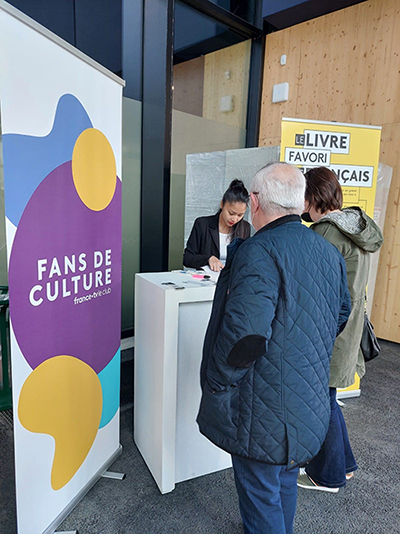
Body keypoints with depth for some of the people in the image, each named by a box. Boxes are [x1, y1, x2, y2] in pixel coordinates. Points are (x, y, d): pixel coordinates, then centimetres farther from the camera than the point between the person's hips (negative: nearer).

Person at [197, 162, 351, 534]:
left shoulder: (258, 252, -24)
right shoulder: (330, 253, 5)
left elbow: (245, 333, -32)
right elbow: (342, 315, 17)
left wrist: (215, 382, -16)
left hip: (263, 412, -8)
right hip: (309, 402, 9)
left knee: (260, 493, 13)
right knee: (285, 483, 28)